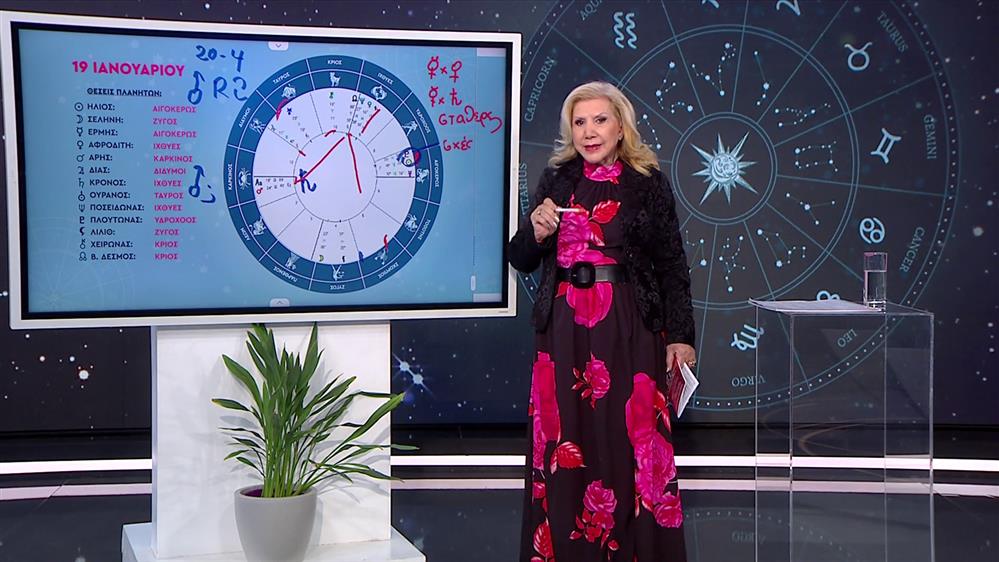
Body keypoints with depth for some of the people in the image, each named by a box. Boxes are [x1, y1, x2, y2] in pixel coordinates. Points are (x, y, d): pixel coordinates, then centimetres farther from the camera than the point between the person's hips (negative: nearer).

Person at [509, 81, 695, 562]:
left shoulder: (648, 183, 2)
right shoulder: (556, 180, 9)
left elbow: (672, 266, 1)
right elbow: (520, 260, 13)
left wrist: (680, 336, -5)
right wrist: (536, 231, -8)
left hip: (629, 330, -2)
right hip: (565, 329, 2)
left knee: (631, 440, -2)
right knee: (565, 445, 3)